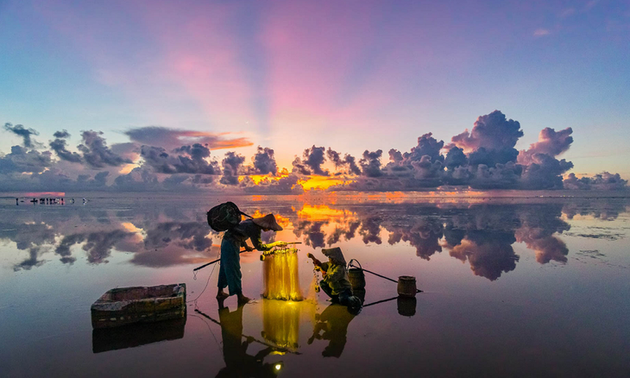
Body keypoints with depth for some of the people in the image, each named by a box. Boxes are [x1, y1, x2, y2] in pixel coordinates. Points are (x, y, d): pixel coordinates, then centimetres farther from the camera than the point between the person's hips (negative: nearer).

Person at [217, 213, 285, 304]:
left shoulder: (253, 223, 5)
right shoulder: (254, 229, -23)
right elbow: (259, 247, -20)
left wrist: (246, 246, 15)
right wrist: (275, 244, -15)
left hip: (227, 241, 10)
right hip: (231, 245, -10)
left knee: (226, 268, 19)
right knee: (234, 270, -1)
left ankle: (220, 292, 33)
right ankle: (240, 297, 9)